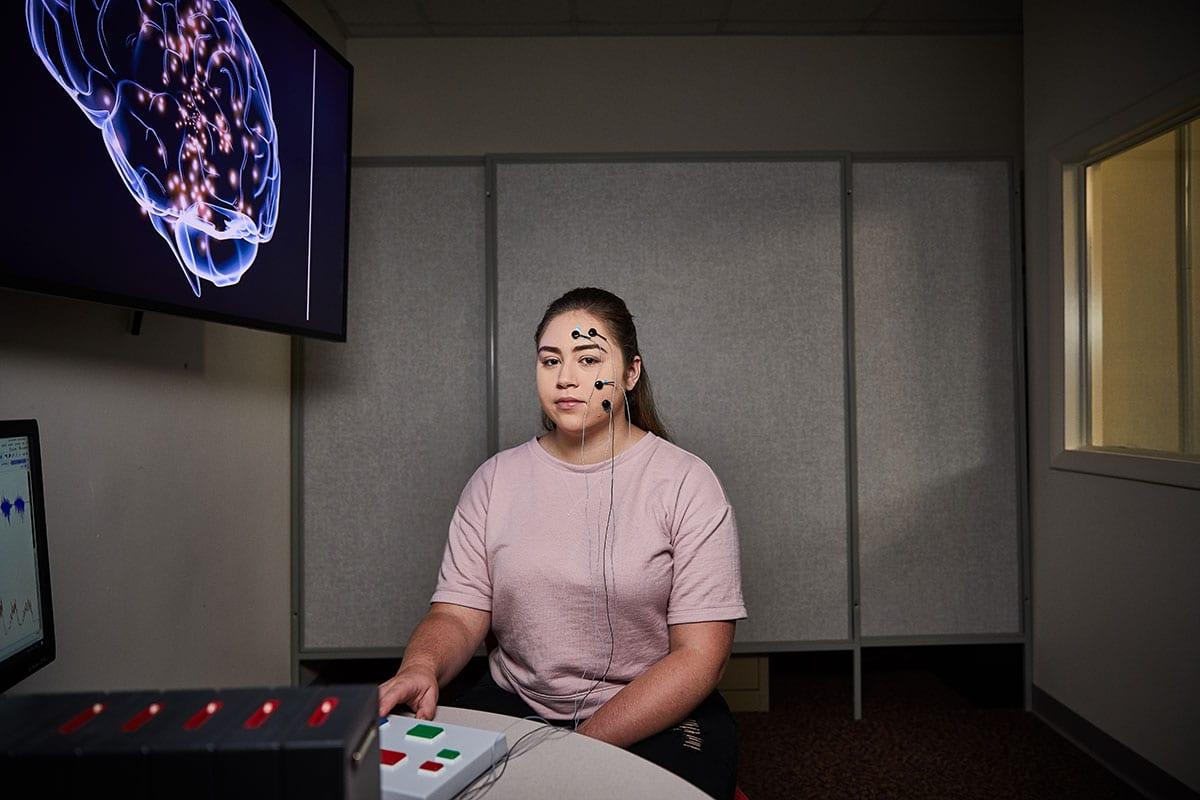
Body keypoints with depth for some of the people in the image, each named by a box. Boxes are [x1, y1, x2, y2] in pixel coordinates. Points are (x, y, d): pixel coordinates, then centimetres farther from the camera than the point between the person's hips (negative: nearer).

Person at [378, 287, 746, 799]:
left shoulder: (685, 483, -6)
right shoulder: (494, 480, 5)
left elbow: (700, 654, -10)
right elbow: (457, 612, 0)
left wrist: (583, 743, -18)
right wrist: (421, 666, -24)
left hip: (655, 720, -2)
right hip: (513, 704, 3)